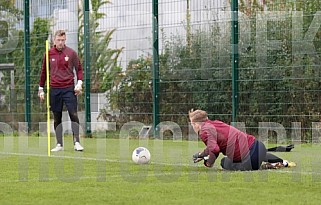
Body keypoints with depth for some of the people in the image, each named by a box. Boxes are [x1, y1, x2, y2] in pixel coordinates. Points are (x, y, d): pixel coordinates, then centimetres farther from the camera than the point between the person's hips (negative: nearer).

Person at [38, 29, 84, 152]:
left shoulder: (71, 53, 2)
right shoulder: (49, 54, 6)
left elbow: (79, 69, 8)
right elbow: (44, 72, 14)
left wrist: (79, 83, -6)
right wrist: (41, 89, 14)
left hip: (69, 88, -2)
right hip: (54, 89, 2)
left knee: (73, 115, -10)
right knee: (57, 118, 5)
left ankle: (76, 142, -6)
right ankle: (59, 144, 10)